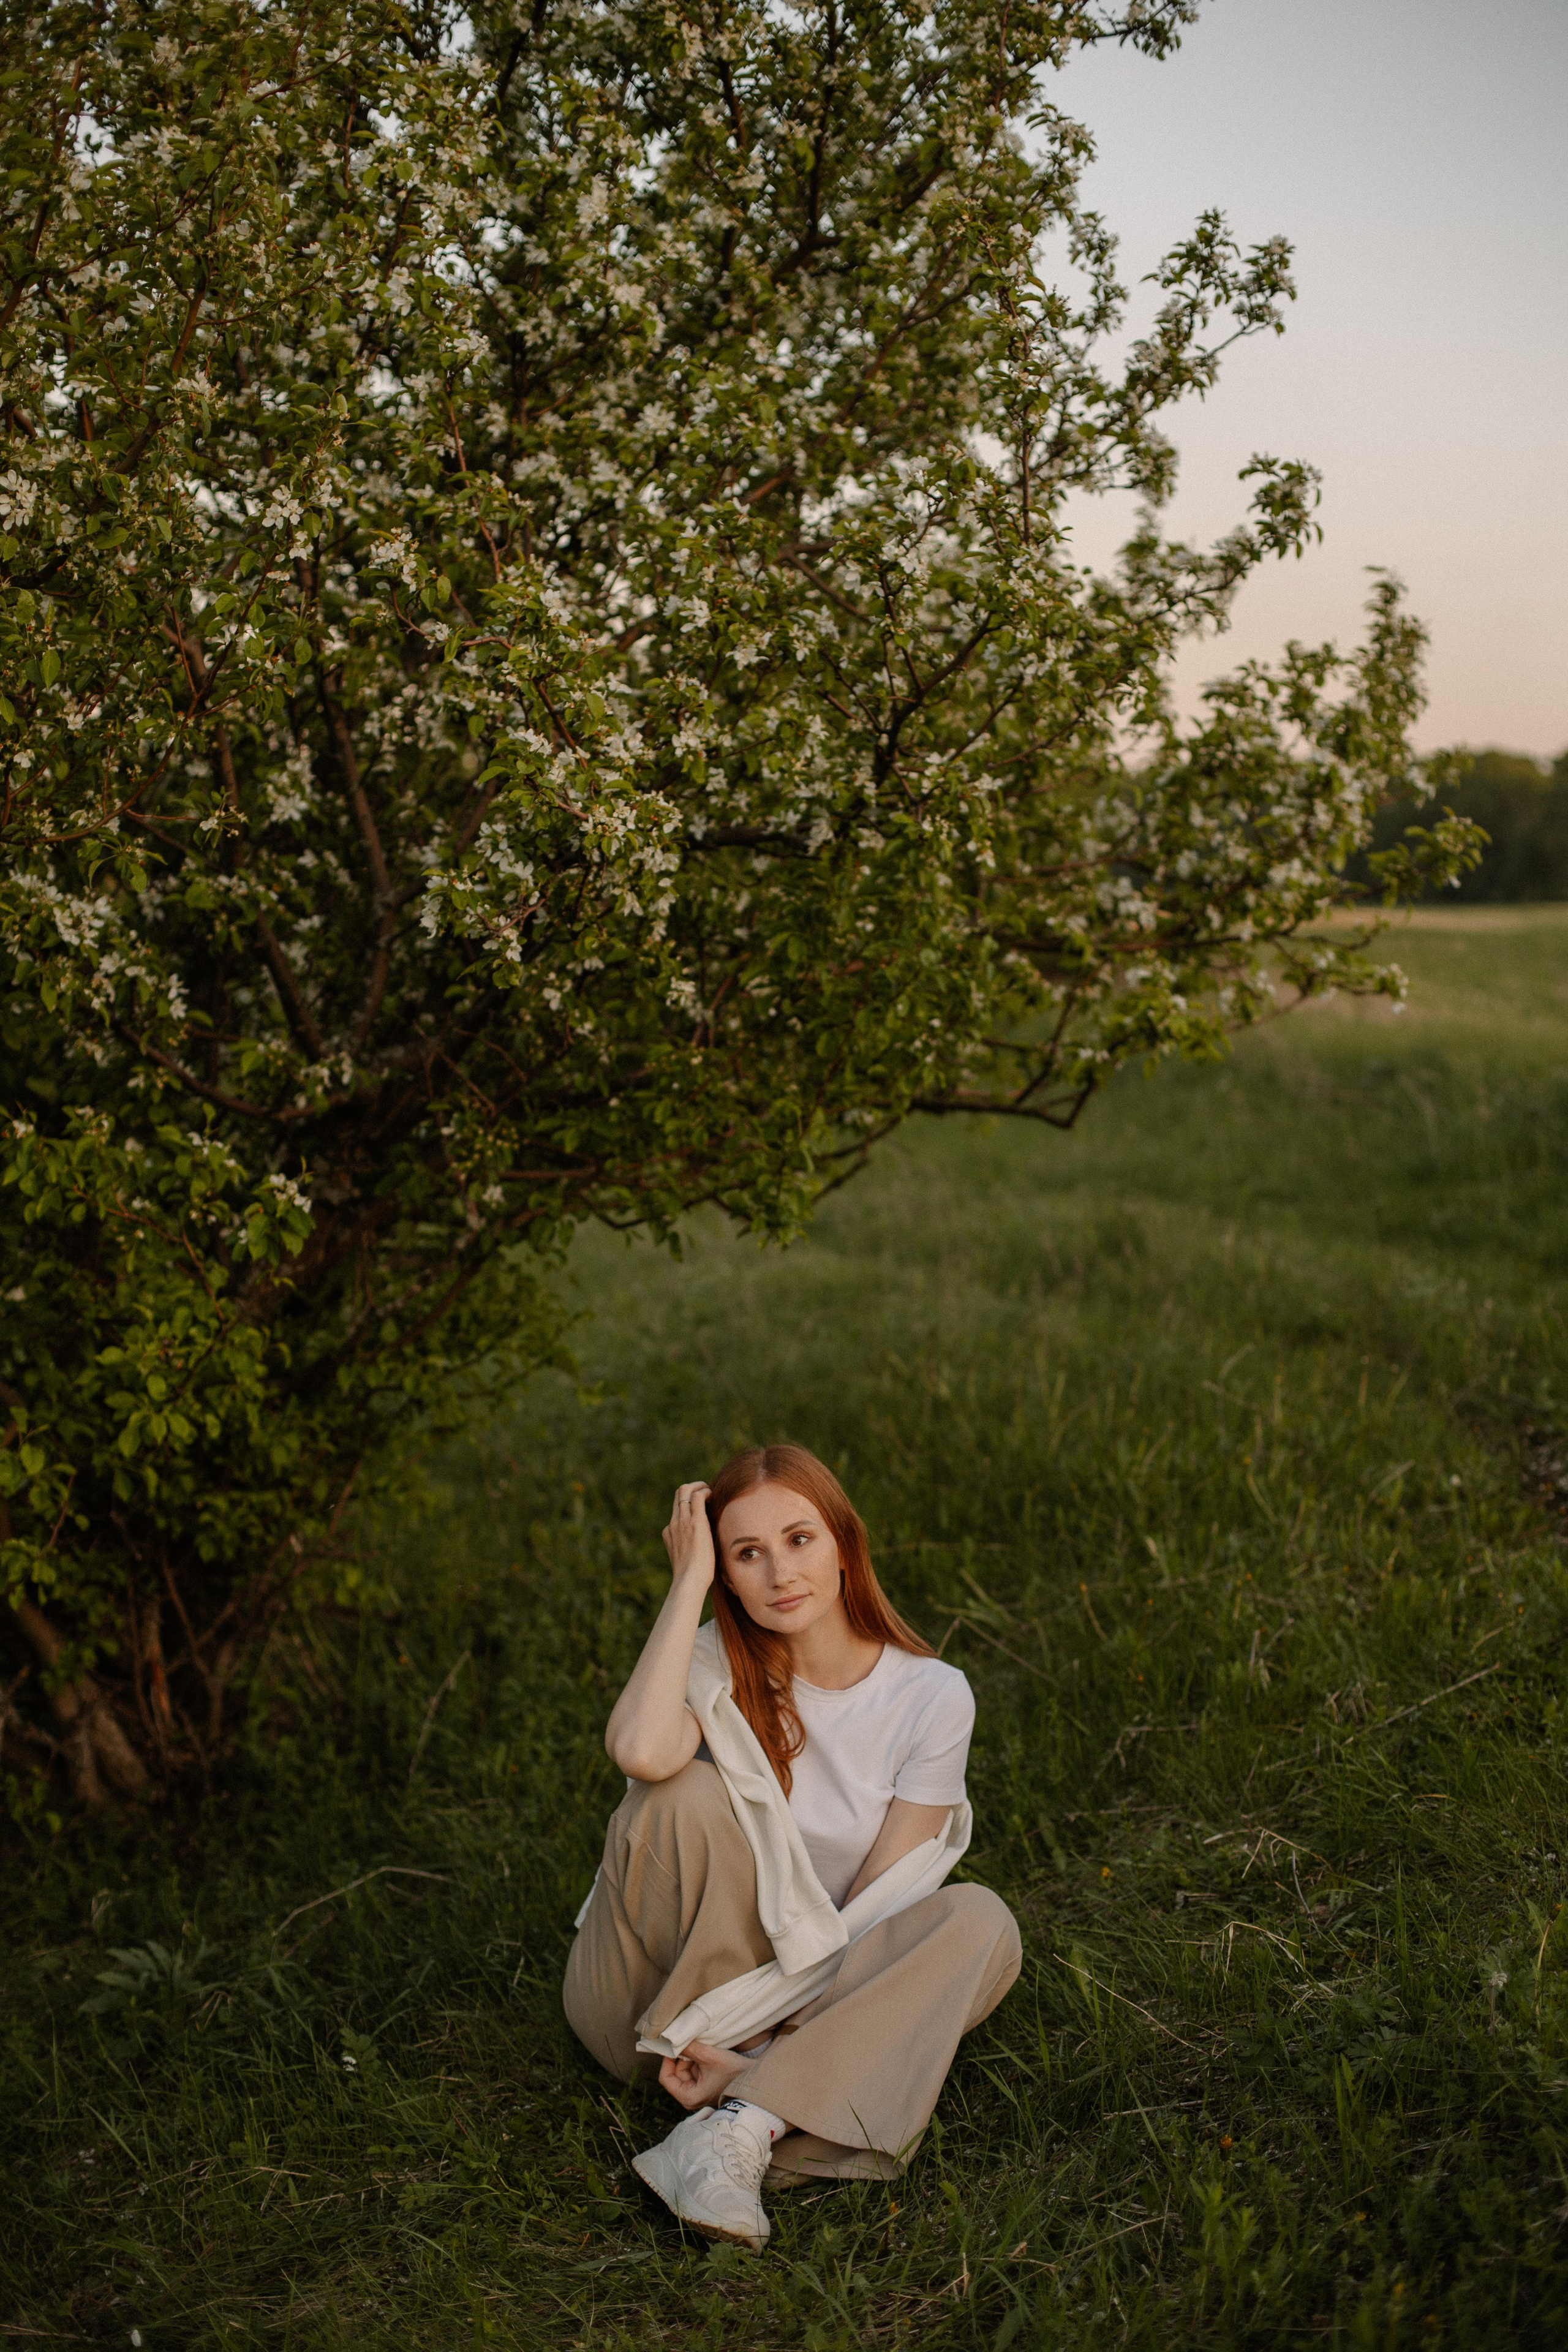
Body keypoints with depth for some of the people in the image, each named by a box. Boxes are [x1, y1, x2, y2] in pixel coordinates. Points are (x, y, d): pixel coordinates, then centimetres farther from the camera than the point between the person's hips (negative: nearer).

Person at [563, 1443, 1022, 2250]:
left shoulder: (931, 1697, -8)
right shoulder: (716, 1665, -10)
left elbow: (876, 1910, -10)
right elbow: (640, 1752, -36)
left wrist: (762, 2048, -22)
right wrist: (688, 1579, -24)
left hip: (810, 1991, 2)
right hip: (654, 1998, -2)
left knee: (980, 1922, -24)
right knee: (689, 1795, -29)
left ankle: (744, 2124, -34)